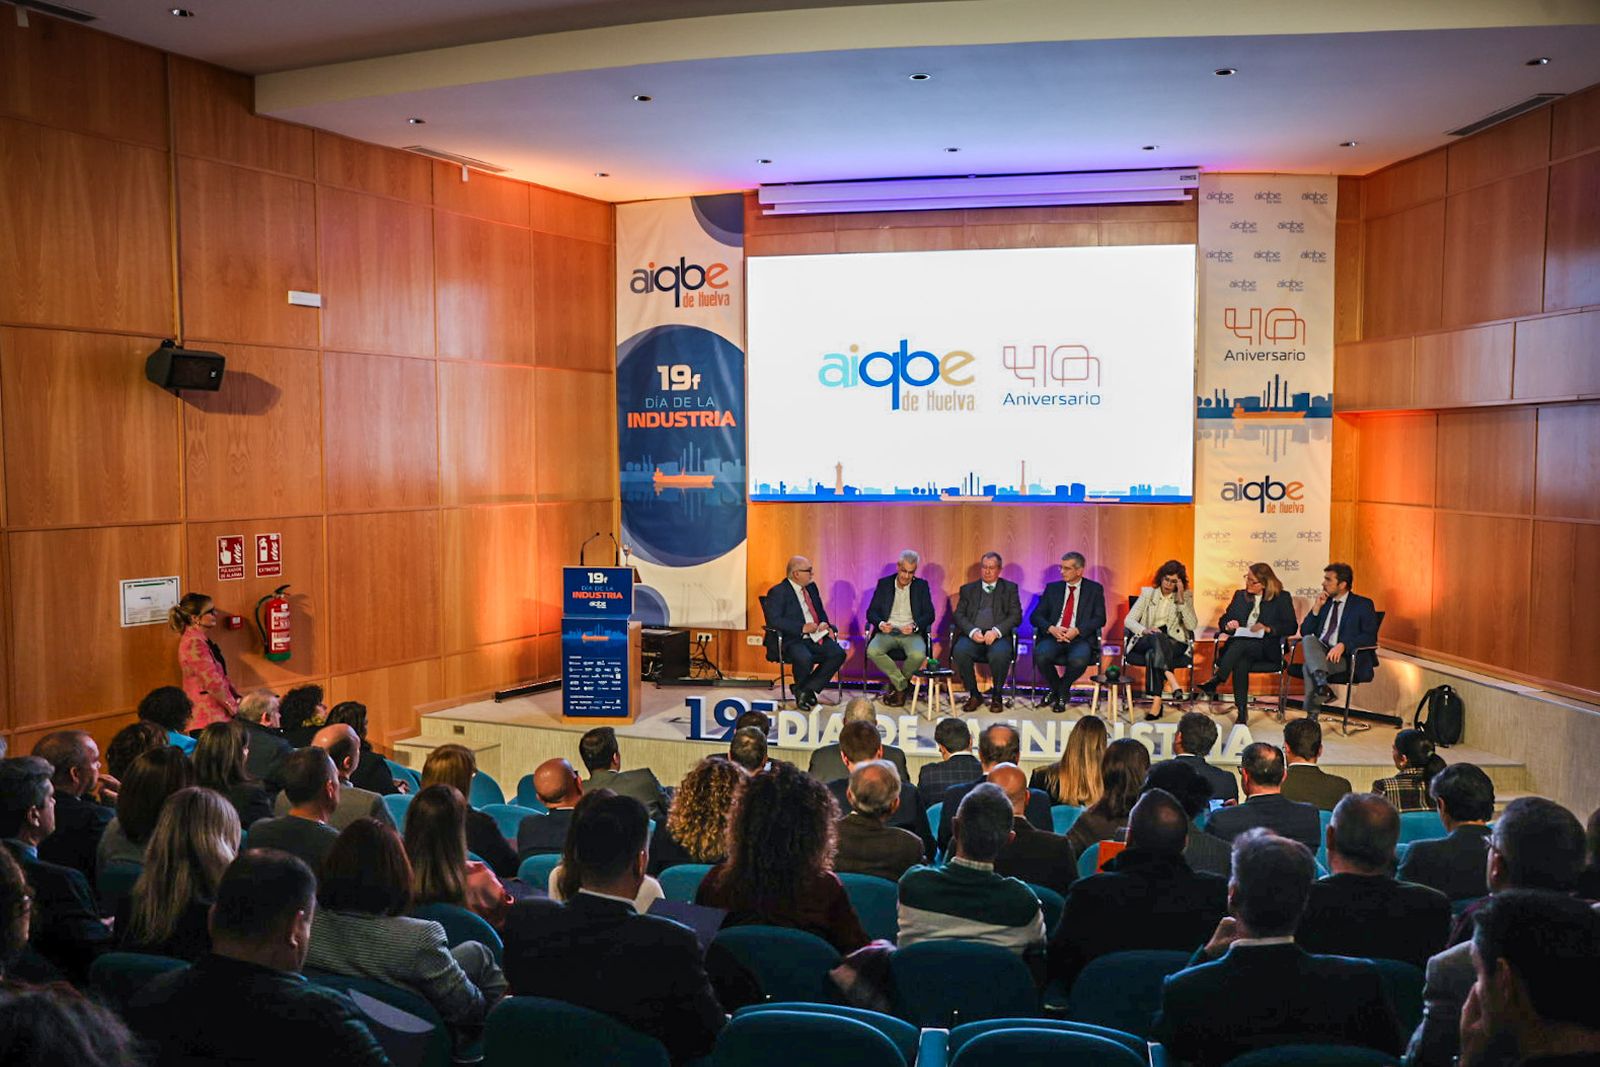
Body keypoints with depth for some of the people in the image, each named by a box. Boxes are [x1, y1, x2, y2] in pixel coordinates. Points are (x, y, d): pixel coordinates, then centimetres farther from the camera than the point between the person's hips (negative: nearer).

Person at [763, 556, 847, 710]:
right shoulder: (778, 592, -7)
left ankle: (807, 689, -8)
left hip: (815, 637, 7)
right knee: (804, 659, -36)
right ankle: (801, 690, -3)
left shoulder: (811, 587, 16)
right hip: (791, 640, -7)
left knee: (838, 653, -17)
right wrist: (802, 628, -21)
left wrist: (824, 624, 4)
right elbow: (774, 620, -18)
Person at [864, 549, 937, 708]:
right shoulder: (884, 583, 10)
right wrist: (880, 624, -18)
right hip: (887, 632, 1)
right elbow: (871, 612, 5)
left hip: (911, 633, -1)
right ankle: (902, 684, -11)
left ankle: (895, 685, -4)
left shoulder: (922, 586, 9)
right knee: (872, 651, -31)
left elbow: (929, 614, 3)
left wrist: (915, 626, -18)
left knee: (918, 655, -34)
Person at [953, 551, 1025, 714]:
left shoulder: (1010, 588, 15)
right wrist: (972, 631, -12)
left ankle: (996, 696, -12)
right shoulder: (968, 589, 20)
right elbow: (959, 615, 8)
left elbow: (1016, 616, 4)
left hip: (998, 636, -2)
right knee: (959, 651, -32)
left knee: (1000, 654, -36)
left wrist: (996, 631, -13)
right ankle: (974, 695, -13)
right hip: (972, 636, 2)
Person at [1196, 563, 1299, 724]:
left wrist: (1267, 628, -15)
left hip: (1267, 649, -3)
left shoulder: (1282, 598, 10)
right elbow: (1223, 620, 21)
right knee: (1241, 662, -36)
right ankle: (1242, 712, -39)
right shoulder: (1240, 595, 21)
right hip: (1239, 644, 3)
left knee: (1240, 644, -38)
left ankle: (1215, 682, -42)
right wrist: (1228, 625, -3)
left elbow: (1291, 628, 1)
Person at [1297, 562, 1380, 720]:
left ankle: (1312, 715, -34)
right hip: (1318, 651, 5)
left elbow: (1370, 637, -8)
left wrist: (1343, 645, -24)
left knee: (1309, 665, -34)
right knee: (1308, 640, -32)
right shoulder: (1325, 602, 22)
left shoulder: (1363, 605, 5)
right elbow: (1304, 632, 18)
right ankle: (1321, 682, -50)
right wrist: (1317, 607, 5)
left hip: (1345, 657, -5)